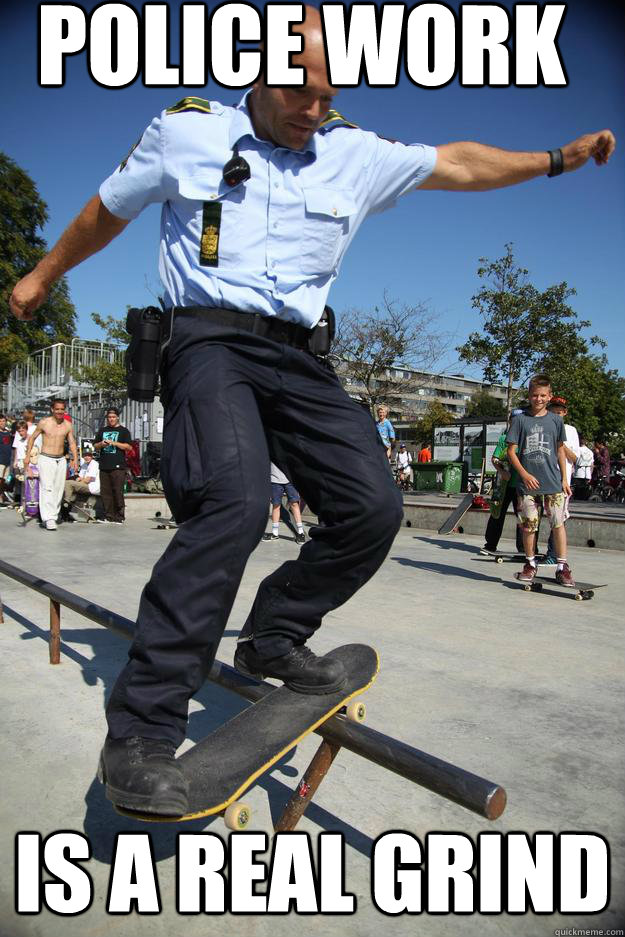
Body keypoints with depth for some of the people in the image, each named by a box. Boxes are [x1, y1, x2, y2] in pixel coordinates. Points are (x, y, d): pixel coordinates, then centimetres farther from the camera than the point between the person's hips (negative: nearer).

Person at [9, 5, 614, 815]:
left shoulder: (355, 154, 15)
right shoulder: (185, 131, 8)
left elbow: (455, 164, 23)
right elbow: (107, 211, 20)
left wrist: (555, 159, 20)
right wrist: (43, 275, 30)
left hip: (300, 355, 5)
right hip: (210, 338, -4)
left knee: (374, 507, -10)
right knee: (234, 502, -31)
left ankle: (273, 639, 13)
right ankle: (139, 733, -21)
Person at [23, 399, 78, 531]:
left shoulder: (67, 425, 5)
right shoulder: (44, 423, -3)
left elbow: (72, 443, 9)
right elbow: (32, 438, 7)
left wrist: (75, 459, -2)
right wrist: (27, 456, 3)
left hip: (61, 460, 4)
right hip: (46, 459, -4)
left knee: (59, 489, 4)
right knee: (47, 488, -14)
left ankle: (53, 516, 12)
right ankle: (48, 518, -18)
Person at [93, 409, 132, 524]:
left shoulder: (123, 431, 6)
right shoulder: (102, 431, 20)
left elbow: (129, 447, -3)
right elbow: (95, 446, 22)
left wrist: (114, 443, -12)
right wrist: (101, 444, 0)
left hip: (118, 466, -5)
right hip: (104, 466, 5)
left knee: (118, 492, -7)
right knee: (105, 492, 4)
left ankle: (119, 517, -2)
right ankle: (108, 516, 10)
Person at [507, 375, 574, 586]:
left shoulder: (556, 420, 7)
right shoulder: (520, 419, 0)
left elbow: (560, 450, 14)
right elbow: (511, 451, -1)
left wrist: (564, 479, 11)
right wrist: (524, 474, -12)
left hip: (553, 483, 1)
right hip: (527, 483, -1)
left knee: (558, 523, -2)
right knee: (528, 525, 5)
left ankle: (562, 567, 8)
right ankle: (530, 564, 22)